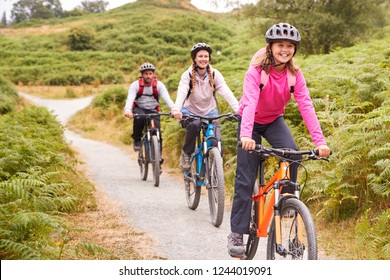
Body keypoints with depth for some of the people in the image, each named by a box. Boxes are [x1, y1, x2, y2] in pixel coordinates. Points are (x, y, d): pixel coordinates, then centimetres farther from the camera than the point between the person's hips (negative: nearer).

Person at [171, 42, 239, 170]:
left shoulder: (215, 74, -11)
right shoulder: (188, 75, -15)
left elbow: (227, 93, -24)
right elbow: (181, 93, -31)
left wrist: (239, 110, -40)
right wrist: (176, 109, -52)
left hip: (209, 111, 2)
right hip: (190, 111, -2)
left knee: (216, 140, -19)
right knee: (194, 125, -35)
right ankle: (186, 154, -10)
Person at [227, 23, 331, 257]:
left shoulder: (295, 74, -16)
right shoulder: (257, 70, -26)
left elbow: (306, 106, -24)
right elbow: (249, 102, -39)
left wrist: (320, 141, -35)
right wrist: (246, 135, -56)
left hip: (274, 120, 3)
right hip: (252, 122, -3)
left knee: (291, 152, -28)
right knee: (245, 179, -7)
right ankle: (237, 233, 2)